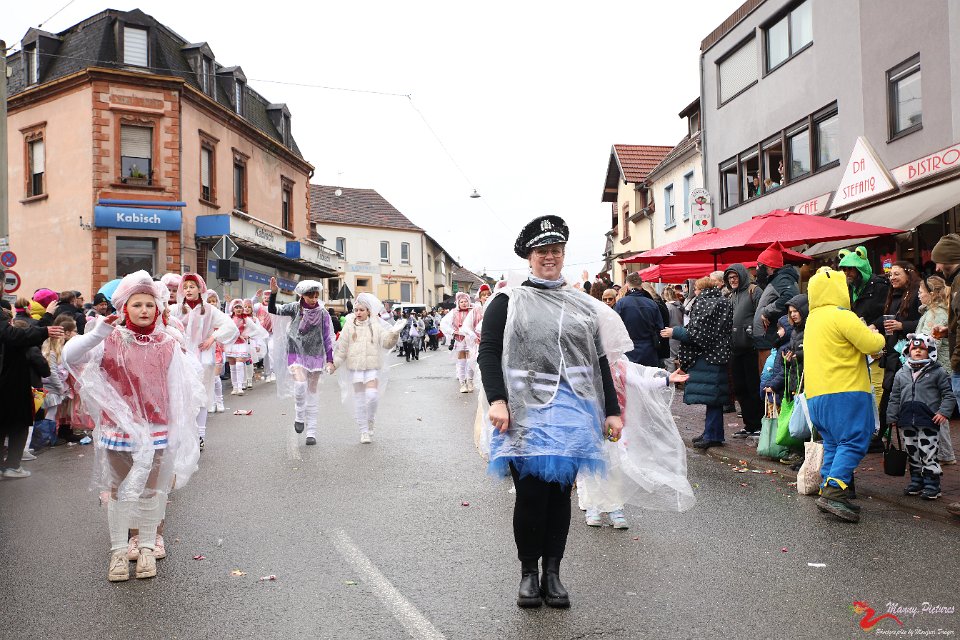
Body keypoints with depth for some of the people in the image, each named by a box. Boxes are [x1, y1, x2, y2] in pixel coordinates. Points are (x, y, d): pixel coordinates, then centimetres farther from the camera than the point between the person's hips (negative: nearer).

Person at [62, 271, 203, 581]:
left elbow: (178, 391, 2)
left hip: (155, 431, 1)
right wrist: (98, 332, -30)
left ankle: (147, 547, 26)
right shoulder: (111, 341, -3)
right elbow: (70, 356, -17)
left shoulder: (168, 345, -1)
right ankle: (118, 551, 22)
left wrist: (177, 434, 0)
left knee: (151, 491, 11)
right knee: (119, 491, 9)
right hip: (118, 428, 0)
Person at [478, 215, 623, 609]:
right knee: (531, 492, -2)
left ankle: (552, 573, 19)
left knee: (560, 491, 8)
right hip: (527, 413, -3)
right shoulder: (508, 302, 3)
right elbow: (488, 352, -3)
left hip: (573, 413, 3)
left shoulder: (582, 305, 14)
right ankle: (529, 573, 16)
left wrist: (612, 411, 11)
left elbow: (599, 362, 15)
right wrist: (497, 400, -17)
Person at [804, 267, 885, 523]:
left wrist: (860, 331, 16)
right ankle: (834, 490, -18)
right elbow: (872, 345, -13)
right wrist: (874, 334, 8)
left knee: (833, 444, 13)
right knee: (853, 442, -8)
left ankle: (828, 492, 11)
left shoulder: (813, 318, 16)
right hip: (844, 392, -9)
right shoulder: (841, 316, -12)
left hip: (817, 395, 9)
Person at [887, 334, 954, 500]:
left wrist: (944, 412, -11)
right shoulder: (901, 373, 11)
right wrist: (892, 417, 11)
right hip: (907, 421, 4)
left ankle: (932, 486, 5)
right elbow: (894, 397, 15)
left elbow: (948, 394, 2)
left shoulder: (937, 372, 0)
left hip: (929, 421, -4)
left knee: (928, 455, -4)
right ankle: (916, 482, 23)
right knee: (913, 454, 12)